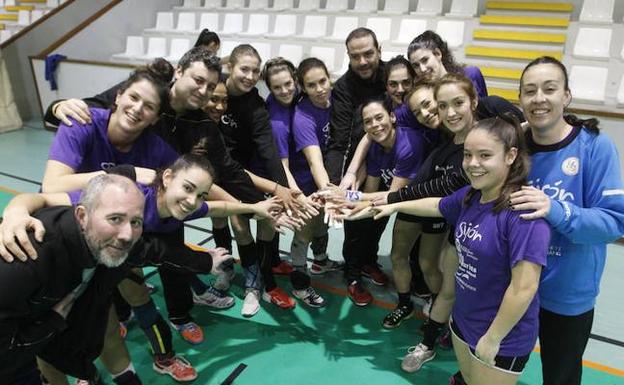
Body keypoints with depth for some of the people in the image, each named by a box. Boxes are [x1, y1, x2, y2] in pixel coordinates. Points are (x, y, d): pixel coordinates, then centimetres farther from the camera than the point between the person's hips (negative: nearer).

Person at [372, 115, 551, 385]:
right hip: (463, 320, 7)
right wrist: (395, 206, 27)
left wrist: (493, 338, -20)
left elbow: (525, 287, -29)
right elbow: (438, 205, 17)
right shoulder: (470, 195, -4)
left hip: (503, 337, -7)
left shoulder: (522, 211, -29)